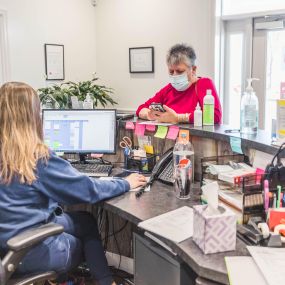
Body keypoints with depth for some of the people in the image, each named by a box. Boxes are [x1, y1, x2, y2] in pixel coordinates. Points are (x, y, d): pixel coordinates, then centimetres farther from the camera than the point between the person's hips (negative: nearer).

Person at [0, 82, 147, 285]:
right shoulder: (38, 158, -22)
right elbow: (87, 189, -15)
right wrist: (126, 184, 0)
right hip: (30, 252, -6)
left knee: (87, 221, 21)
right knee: (89, 224, 19)